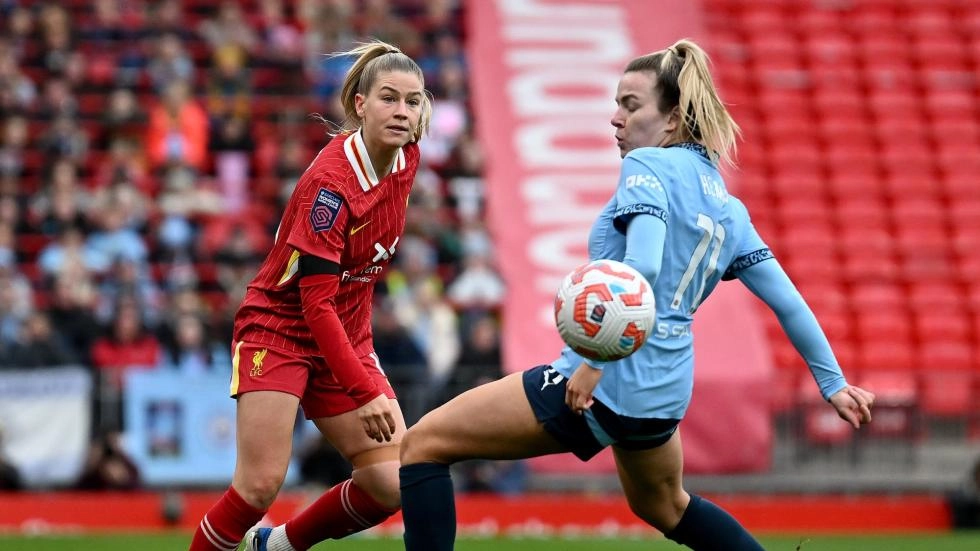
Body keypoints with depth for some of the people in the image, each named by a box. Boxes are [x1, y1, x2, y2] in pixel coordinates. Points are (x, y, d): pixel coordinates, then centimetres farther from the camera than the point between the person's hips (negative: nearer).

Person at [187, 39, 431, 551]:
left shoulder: (406, 158, -4)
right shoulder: (330, 182, -25)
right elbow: (316, 304, -27)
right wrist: (366, 392, -33)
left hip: (346, 336, 7)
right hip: (279, 328, -7)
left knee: (392, 486, -6)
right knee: (260, 486, -17)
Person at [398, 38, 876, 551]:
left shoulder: (647, 166, -8)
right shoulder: (726, 206, 14)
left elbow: (641, 266, -25)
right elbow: (788, 301, 14)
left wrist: (595, 359, -27)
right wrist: (832, 383, 23)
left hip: (607, 381, -9)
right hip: (664, 392, 9)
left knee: (424, 443, -4)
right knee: (664, 506, 37)